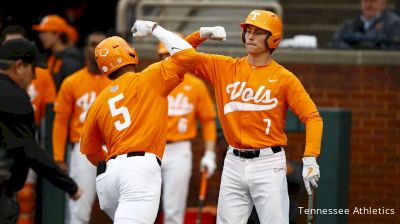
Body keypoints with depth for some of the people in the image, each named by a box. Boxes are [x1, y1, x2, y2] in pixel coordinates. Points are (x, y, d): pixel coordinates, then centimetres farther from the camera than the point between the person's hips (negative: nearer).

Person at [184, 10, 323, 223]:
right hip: (234, 163, 4)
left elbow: (312, 117, -8)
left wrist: (310, 159, -20)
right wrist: (202, 35, -8)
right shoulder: (225, 67, 7)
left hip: (268, 164, -4)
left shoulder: (284, 78, -4)